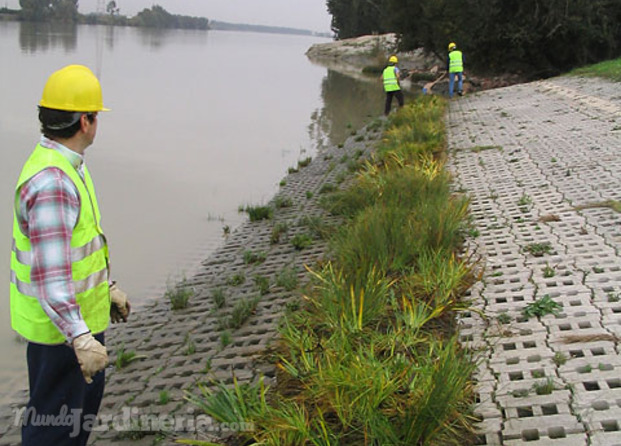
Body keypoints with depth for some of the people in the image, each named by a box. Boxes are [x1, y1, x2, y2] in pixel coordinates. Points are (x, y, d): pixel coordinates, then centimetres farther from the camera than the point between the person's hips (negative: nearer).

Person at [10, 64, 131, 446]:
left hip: (82, 312, 10)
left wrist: (108, 288, 23)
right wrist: (81, 339, -42)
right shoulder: (52, 183, -29)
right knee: (54, 415, 7)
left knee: (87, 392, 26)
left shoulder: (65, 167, 4)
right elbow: (49, 271, -34)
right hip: (59, 323, -10)